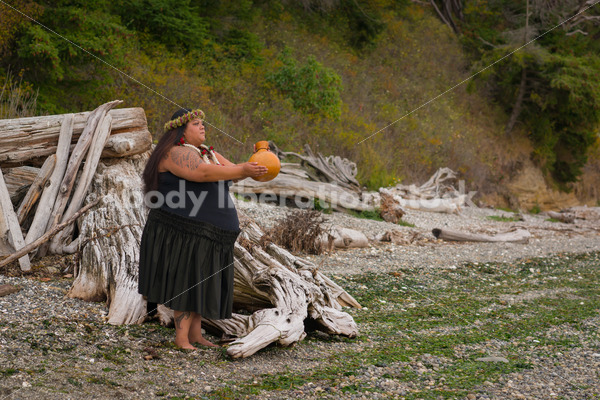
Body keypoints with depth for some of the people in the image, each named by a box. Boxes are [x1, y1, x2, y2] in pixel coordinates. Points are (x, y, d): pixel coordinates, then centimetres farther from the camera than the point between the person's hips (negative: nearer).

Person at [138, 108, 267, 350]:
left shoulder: (209, 154, 17)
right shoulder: (176, 153, -13)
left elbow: (233, 172, 10)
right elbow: (204, 173, -28)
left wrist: (253, 168, -11)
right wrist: (243, 170, -28)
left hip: (206, 235, 9)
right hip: (184, 232, -9)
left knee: (201, 284, 11)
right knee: (188, 283, -10)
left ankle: (195, 335, 17)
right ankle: (181, 339, -6)